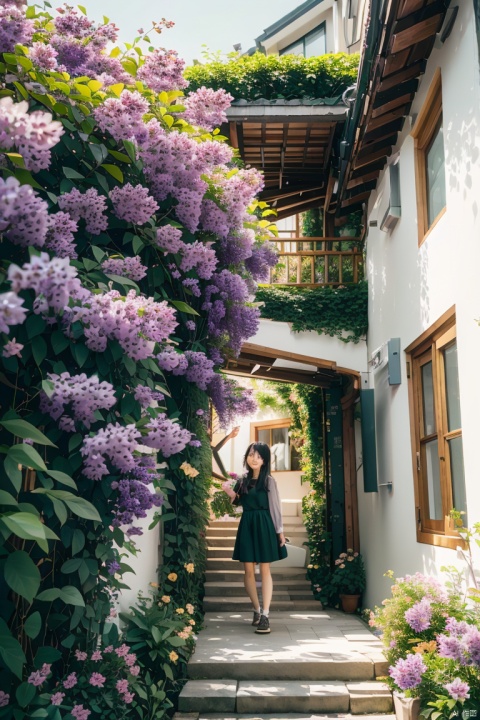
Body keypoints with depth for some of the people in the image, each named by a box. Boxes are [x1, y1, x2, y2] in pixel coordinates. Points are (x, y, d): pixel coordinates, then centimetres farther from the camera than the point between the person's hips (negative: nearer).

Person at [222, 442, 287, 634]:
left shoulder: (269, 480, -3)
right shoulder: (242, 480, 7)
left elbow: (275, 506, -2)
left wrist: (280, 531, -4)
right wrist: (231, 494, -5)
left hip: (264, 525, -4)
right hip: (247, 525, 4)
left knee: (265, 570, -3)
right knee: (248, 570, 5)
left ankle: (265, 615, -4)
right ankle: (257, 610, 20)